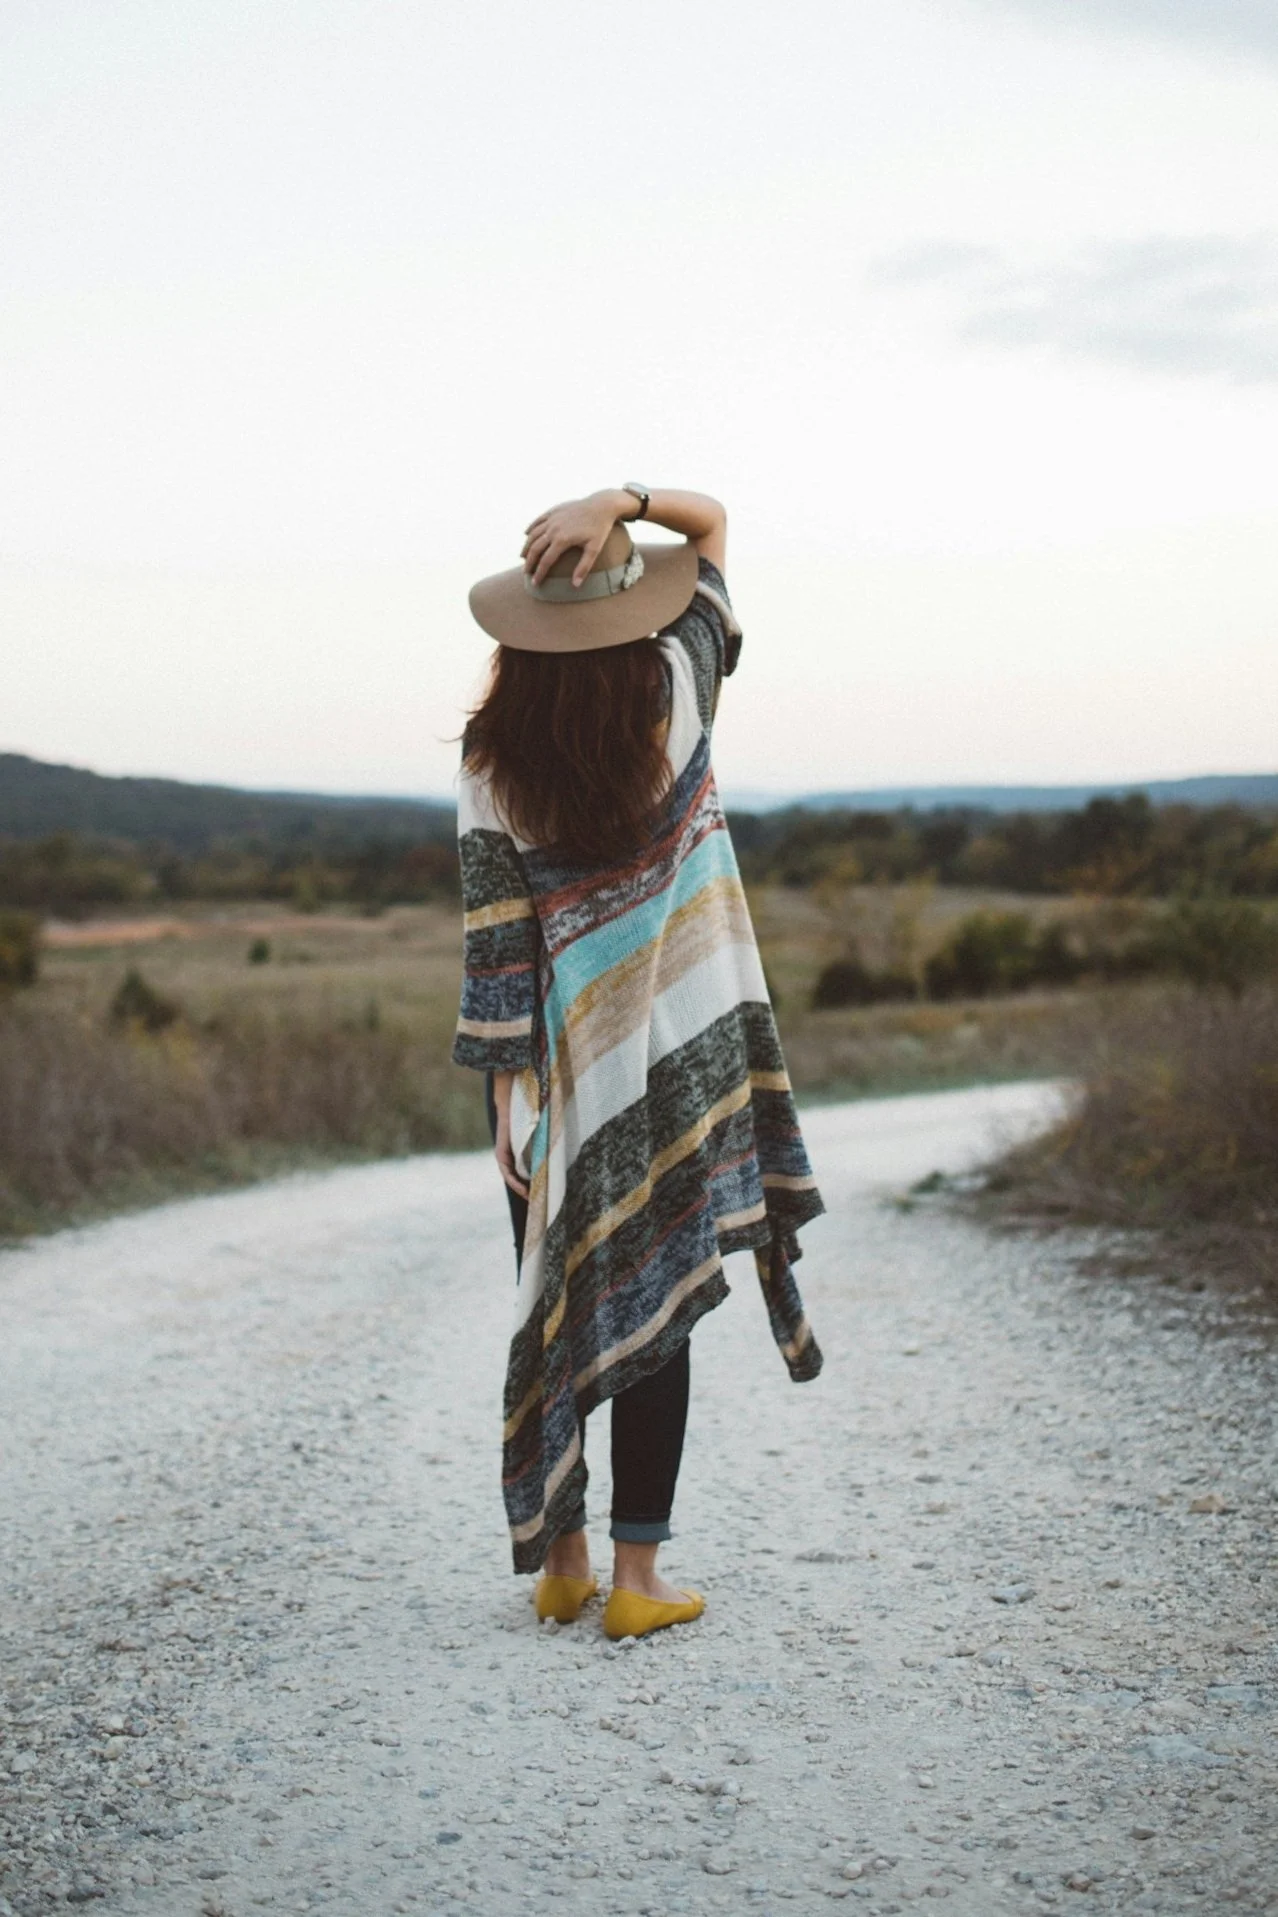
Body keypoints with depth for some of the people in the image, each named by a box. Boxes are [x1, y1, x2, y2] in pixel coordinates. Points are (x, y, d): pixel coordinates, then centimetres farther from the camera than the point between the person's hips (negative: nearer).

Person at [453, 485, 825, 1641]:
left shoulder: (495, 757, -7)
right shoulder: (676, 693, -6)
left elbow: (497, 933, -9)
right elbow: (713, 520, 6)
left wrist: (507, 1084, -4)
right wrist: (619, 502, -12)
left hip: (564, 1067, 1)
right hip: (676, 1056, 0)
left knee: (560, 1306, 11)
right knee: (656, 1311, 4)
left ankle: (560, 1565, 20)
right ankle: (637, 1581, 7)